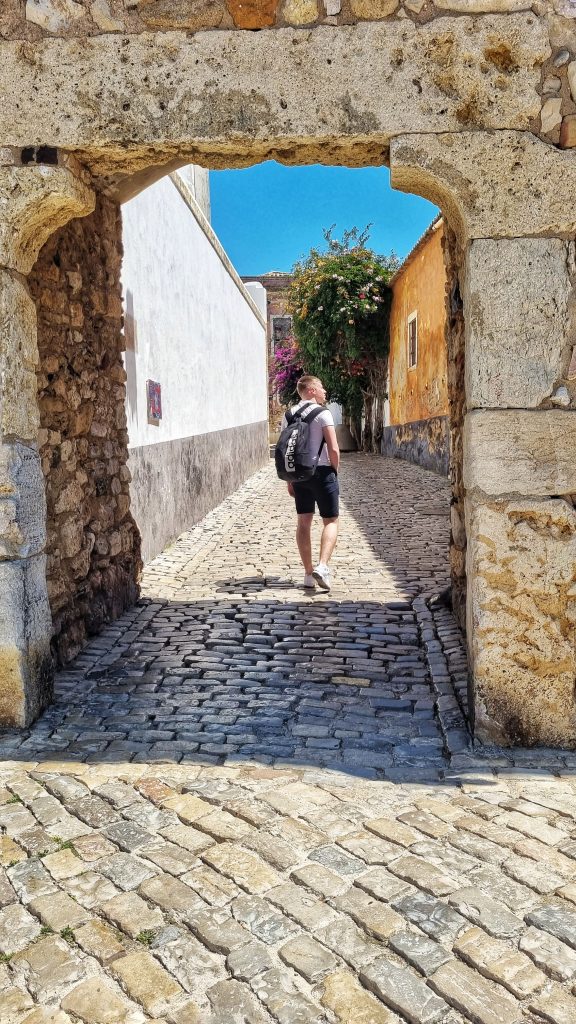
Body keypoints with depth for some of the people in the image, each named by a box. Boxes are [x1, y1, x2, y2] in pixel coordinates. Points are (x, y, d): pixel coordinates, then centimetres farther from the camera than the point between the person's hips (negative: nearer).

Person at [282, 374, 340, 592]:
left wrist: (289, 480, 16)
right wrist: (335, 471, 1)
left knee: (304, 522, 11)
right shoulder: (322, 413, -9)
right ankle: (322, 566, -15)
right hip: (322, 471, -5)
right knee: (331, 521, 3)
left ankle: (309, 574, 14)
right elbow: (333, 449, -15)